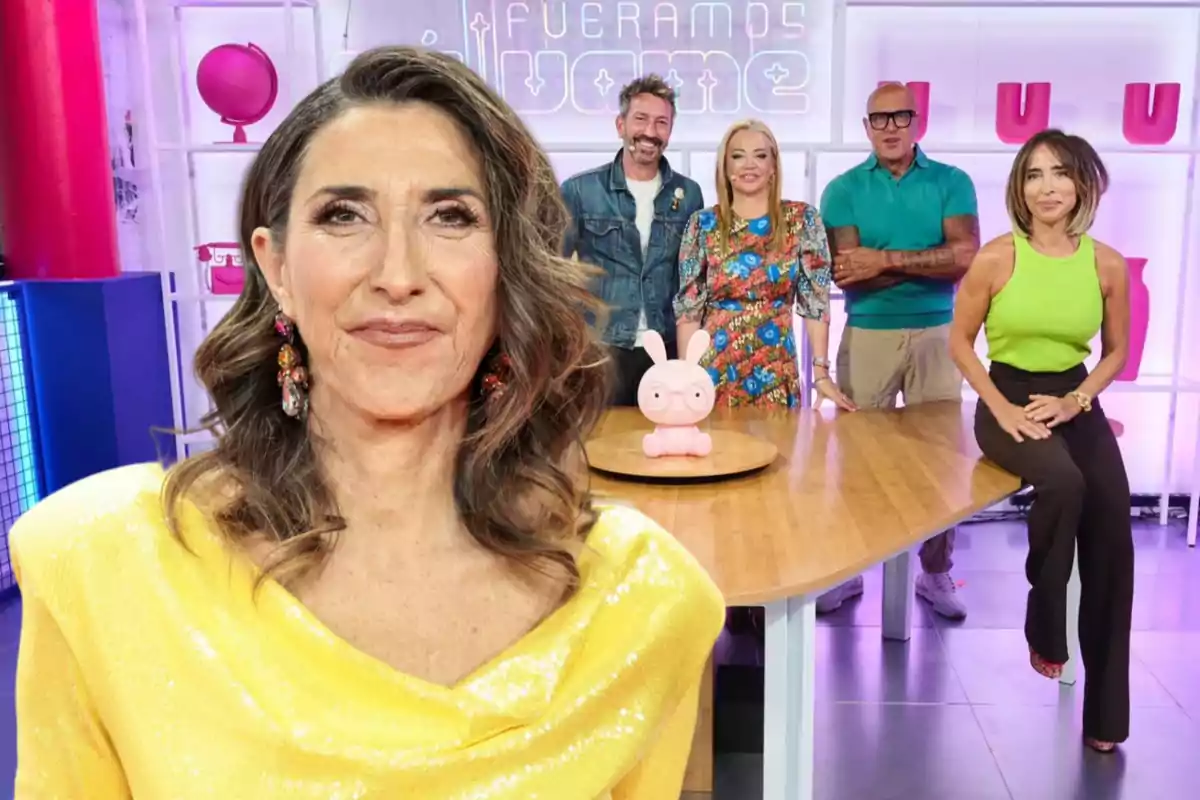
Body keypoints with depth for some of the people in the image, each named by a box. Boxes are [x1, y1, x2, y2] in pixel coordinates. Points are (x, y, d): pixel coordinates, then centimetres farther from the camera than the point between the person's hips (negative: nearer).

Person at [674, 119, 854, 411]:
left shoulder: (803, 219, 0)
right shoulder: (703, 225, 0)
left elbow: (816, 300, -1)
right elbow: (688, 308, 0)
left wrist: (821, 372, -7)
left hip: (776, 372, 0)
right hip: (715, 369, 0)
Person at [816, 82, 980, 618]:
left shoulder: (952, 183, 4)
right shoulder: (843, 190, 3)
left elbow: (966, 258, -10)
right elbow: (846, 273, -9)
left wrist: (886, 259, -14)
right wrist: (926, 262, -10)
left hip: (937, 334, 1)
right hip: (867, 335, 0)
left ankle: (936, 573, 20)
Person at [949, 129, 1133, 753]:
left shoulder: (1108, 264, -1)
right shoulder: (997, 257, -8)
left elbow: (1116, 350, 11)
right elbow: (960, 340, -1)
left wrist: (1075, 400, -6)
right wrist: (1002, 408, -11)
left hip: (1077, 405, 3)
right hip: (1008, 402, -3)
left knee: (1112, 535, -11)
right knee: (1062, 482, -34)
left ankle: (1105, 709, 6)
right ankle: (1043, 628, -8)